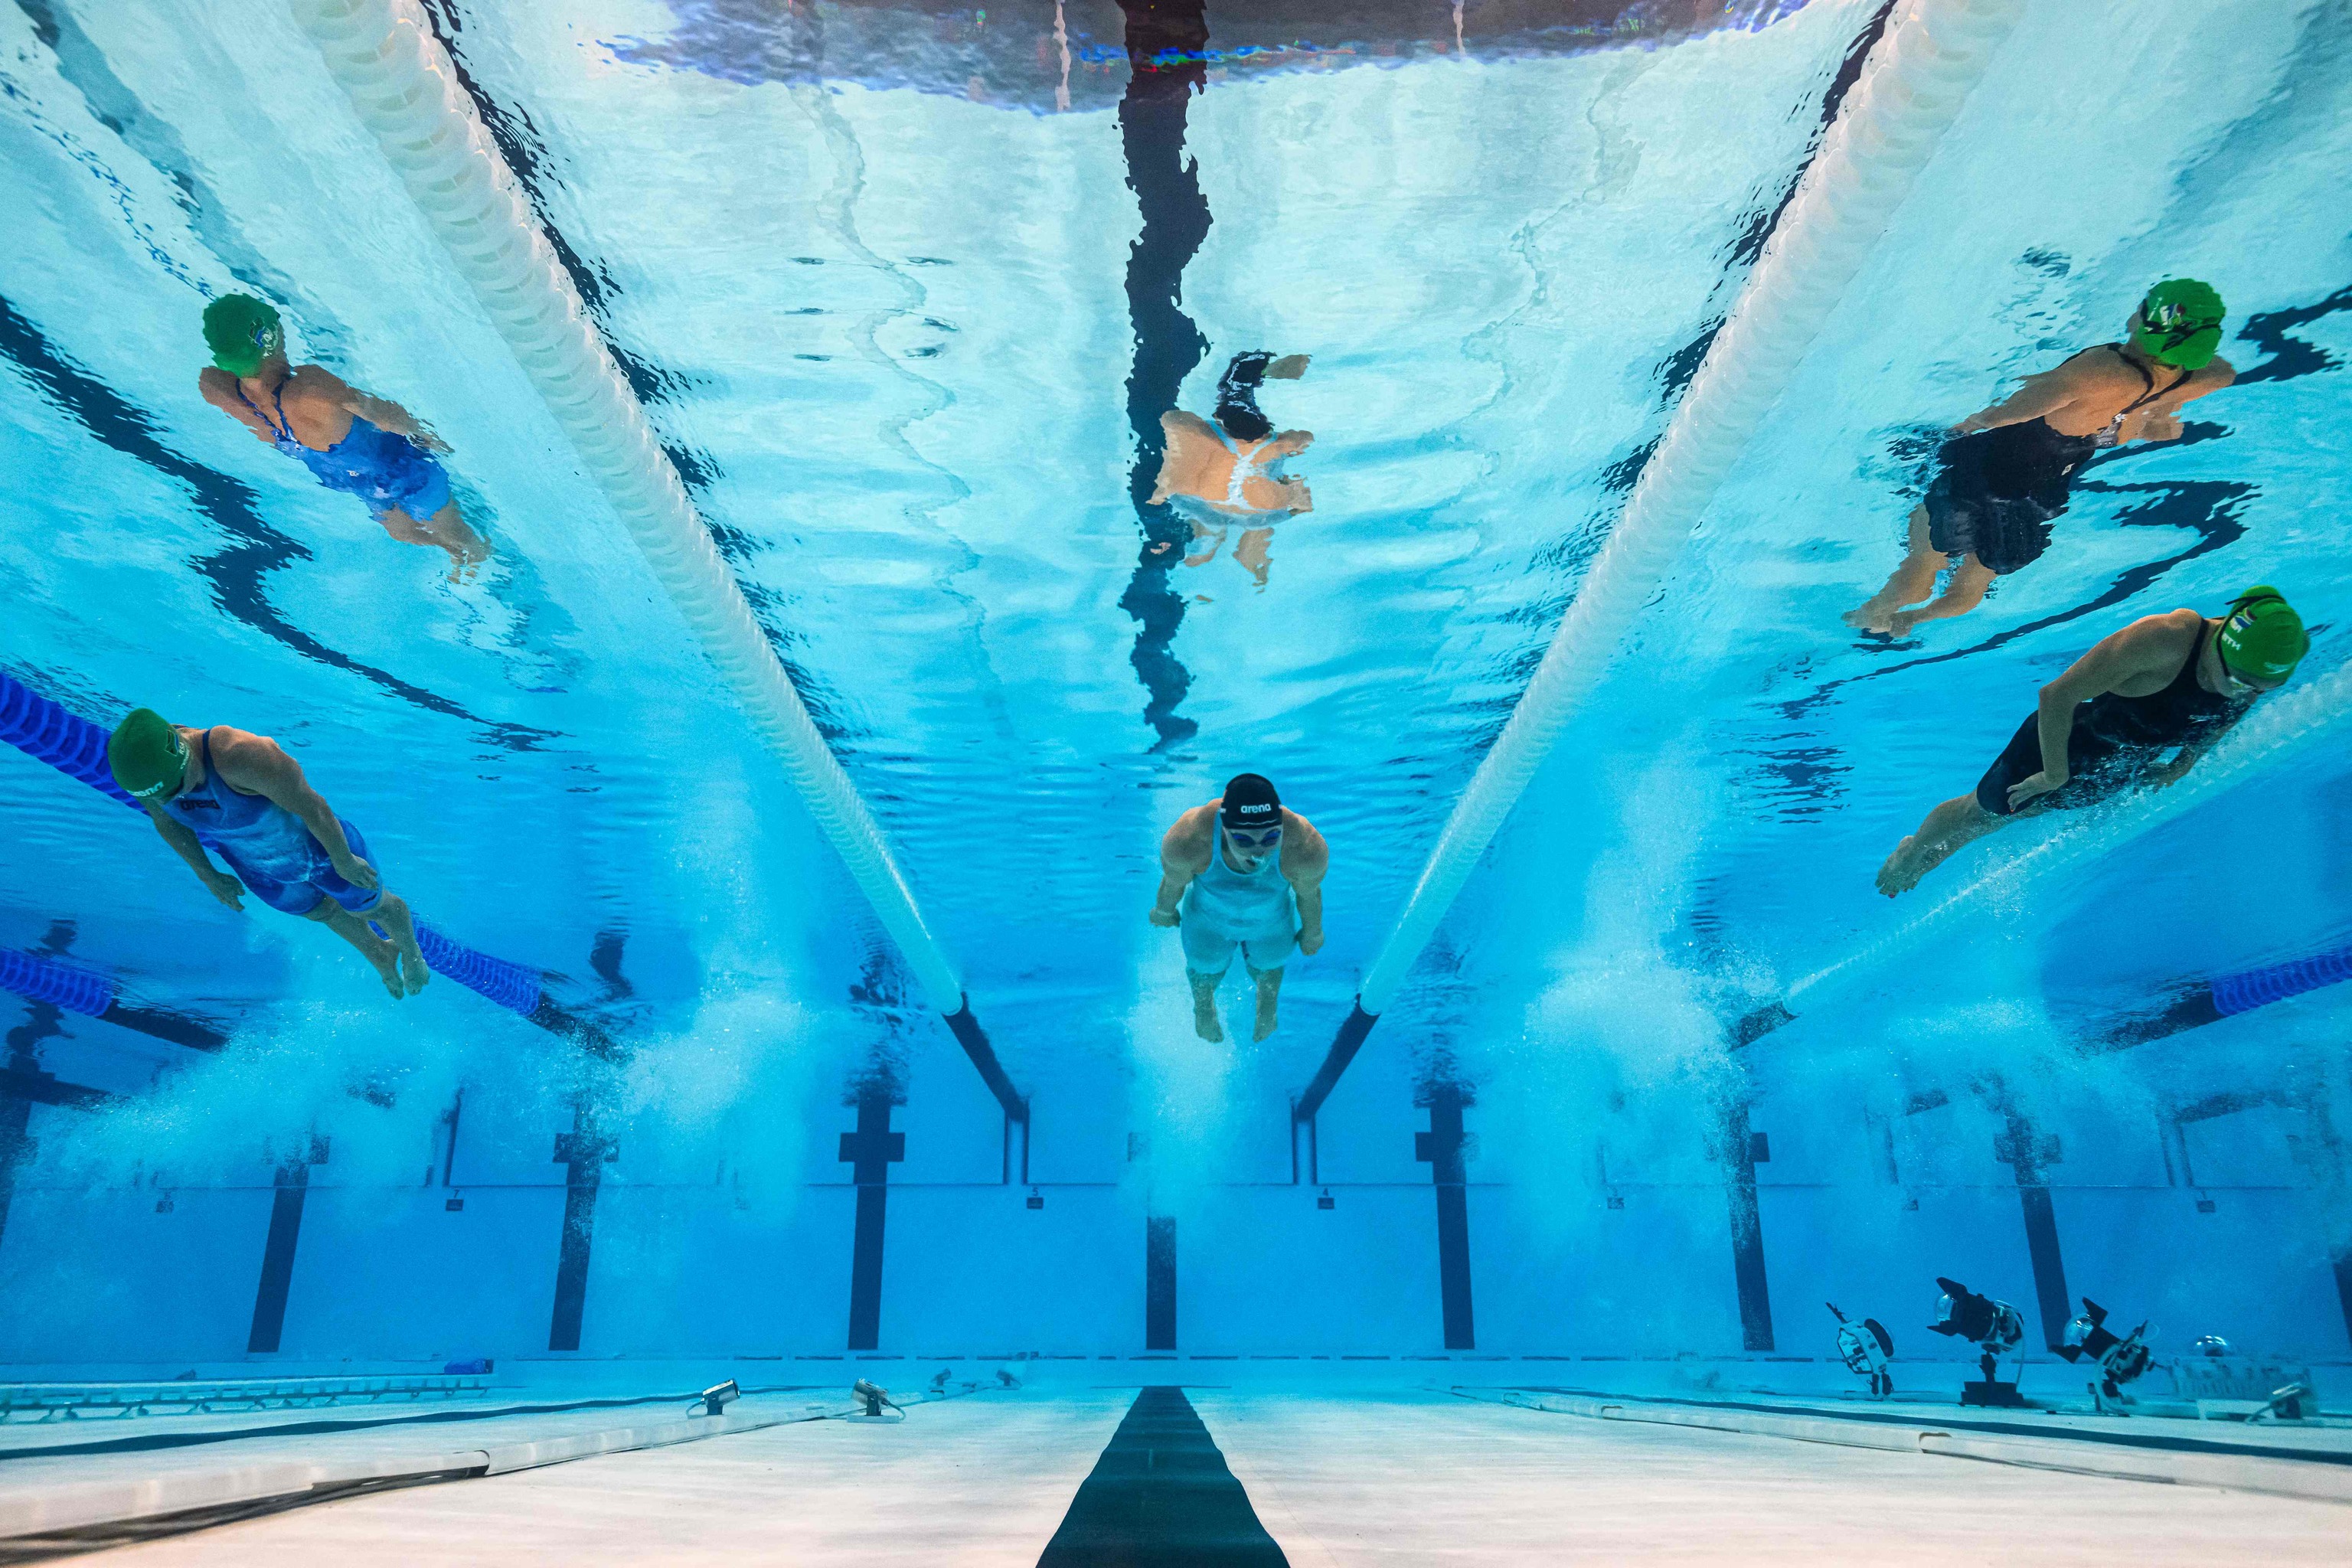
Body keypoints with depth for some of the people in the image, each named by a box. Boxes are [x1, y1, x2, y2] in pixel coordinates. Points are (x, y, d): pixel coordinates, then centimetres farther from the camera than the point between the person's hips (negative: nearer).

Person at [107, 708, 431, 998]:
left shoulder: (244, 757, -47)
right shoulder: (142, 770, -26)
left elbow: (313, 808, -32)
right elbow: (166, 822, -3)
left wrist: (344, 862, -18)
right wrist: (207, 875, 7)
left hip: (317, 848, -6)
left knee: (373, 907, 22)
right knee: (320, 911, 32)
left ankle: (411, 952, 57)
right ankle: (379, 954, 63)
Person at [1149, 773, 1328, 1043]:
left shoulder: (1306, 850, -43)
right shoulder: (1188, 843, -45)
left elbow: (1309, 894, -19)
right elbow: (1173, 882, -19)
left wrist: (1313, 933, 2)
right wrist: (1164, 910, 2)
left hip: (1272, 923, 0)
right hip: (1208, 920, 0)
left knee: (1267, 968, 33)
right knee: (1205, 970, 31)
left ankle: (1267, 1004, 71)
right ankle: (1203, 1005, 69)